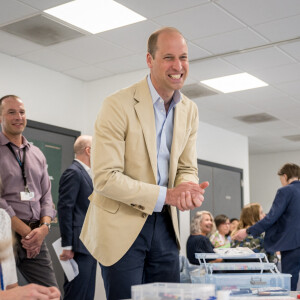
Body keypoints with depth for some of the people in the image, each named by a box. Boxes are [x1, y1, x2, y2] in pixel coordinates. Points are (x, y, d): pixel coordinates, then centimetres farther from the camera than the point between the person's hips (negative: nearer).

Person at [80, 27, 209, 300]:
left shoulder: (190, 110, 5)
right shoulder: (117, 106, -15)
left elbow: (187, 169, 11)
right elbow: (105, 179, -19)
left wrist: (189, 190, -14)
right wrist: (166, 195, -23)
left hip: (165, 224, 6)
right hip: (121, 225, -6)